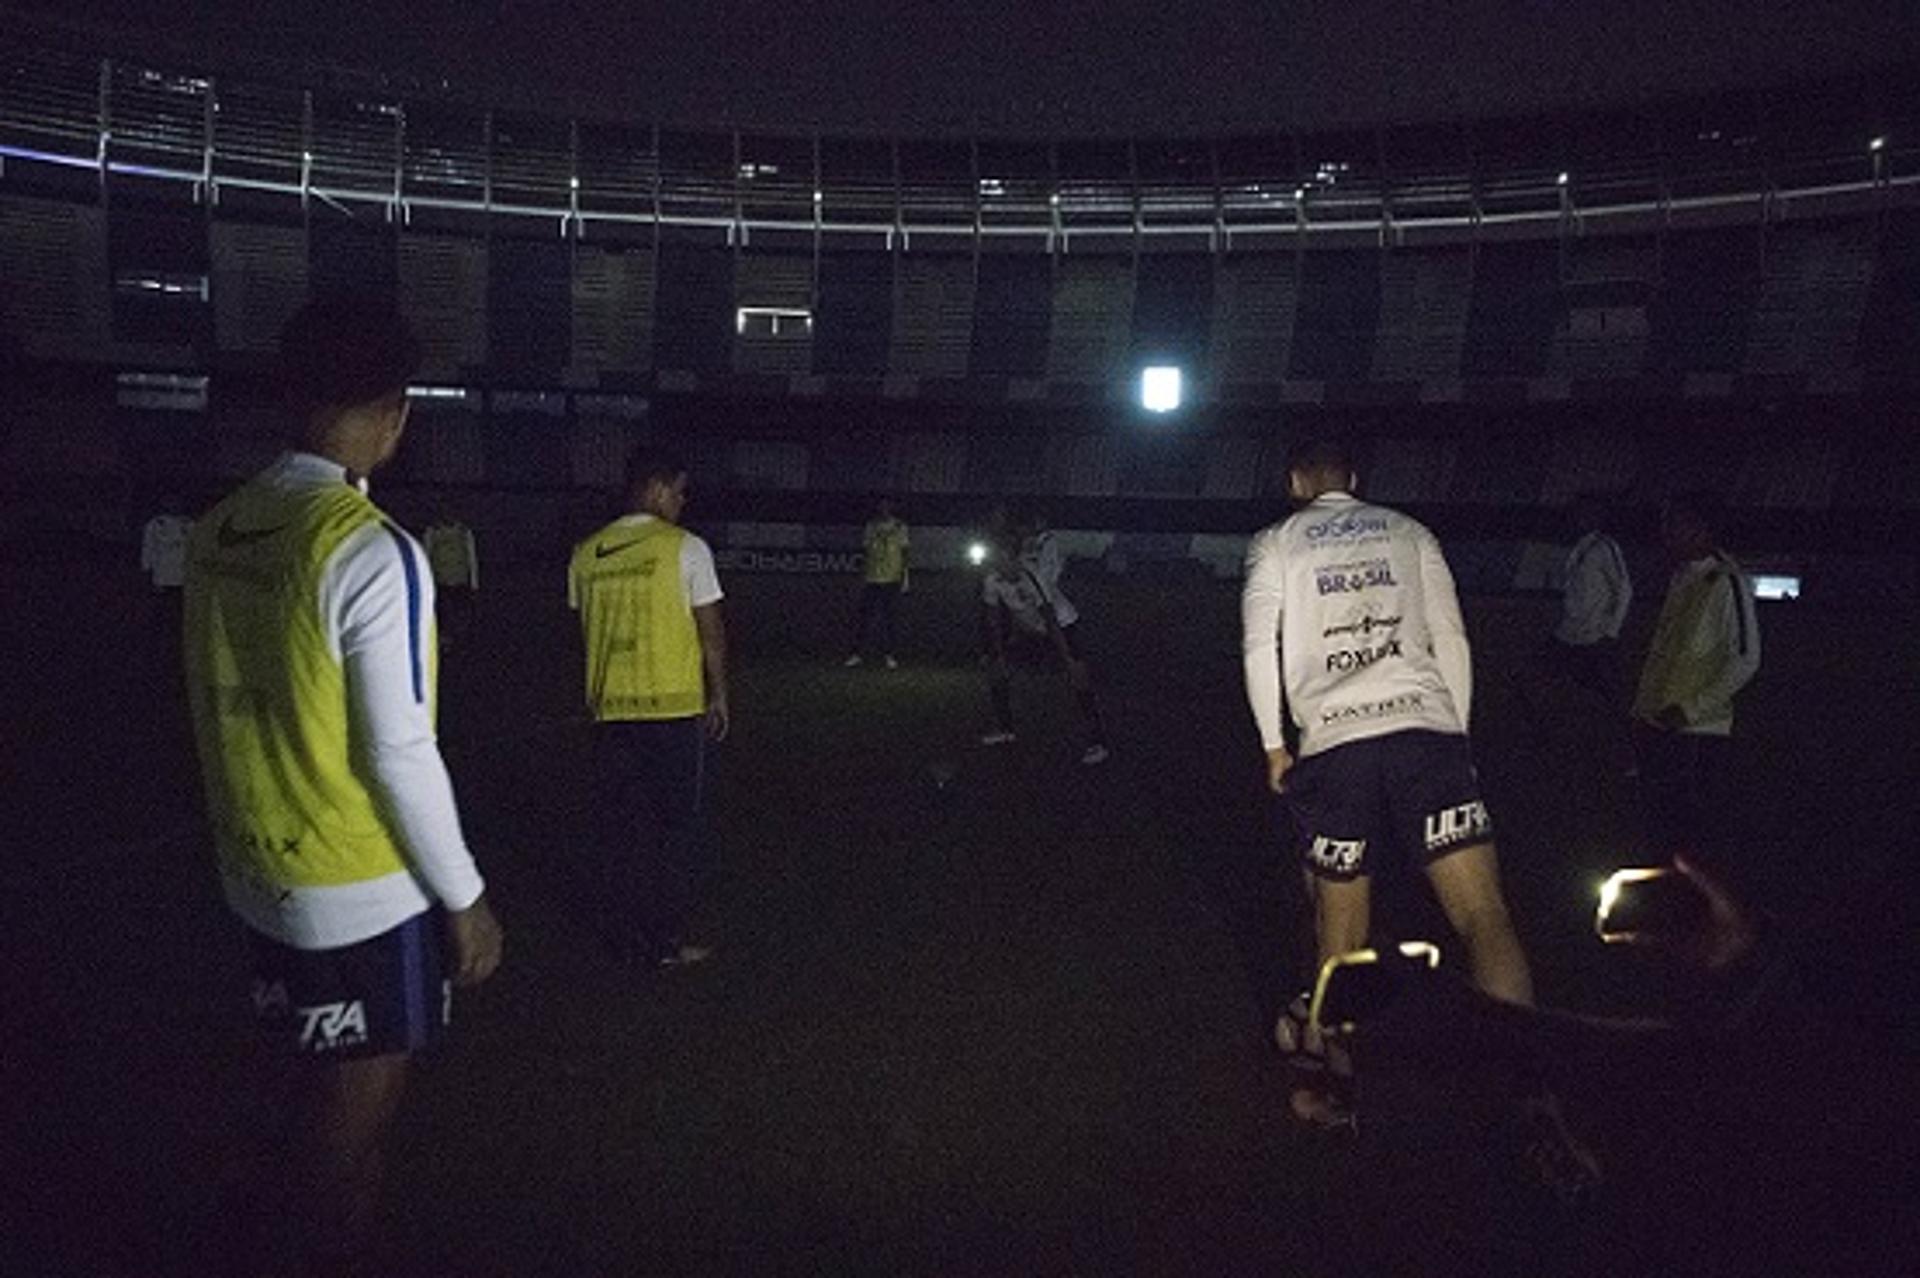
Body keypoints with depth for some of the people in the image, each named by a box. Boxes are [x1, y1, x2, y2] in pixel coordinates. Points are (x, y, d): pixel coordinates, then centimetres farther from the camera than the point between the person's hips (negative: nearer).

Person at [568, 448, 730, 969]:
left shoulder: (586, 553, 6)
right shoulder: (685, 548, -8)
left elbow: (586, 630, 14)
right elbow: (711, 632, -5)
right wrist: (718, 696, 6)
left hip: (611, 710, 5)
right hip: (675, 707, -4)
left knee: (622, 825, 13)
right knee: (679, 827, 7)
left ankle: (628, 935, 20)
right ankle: (668, 940, 11)